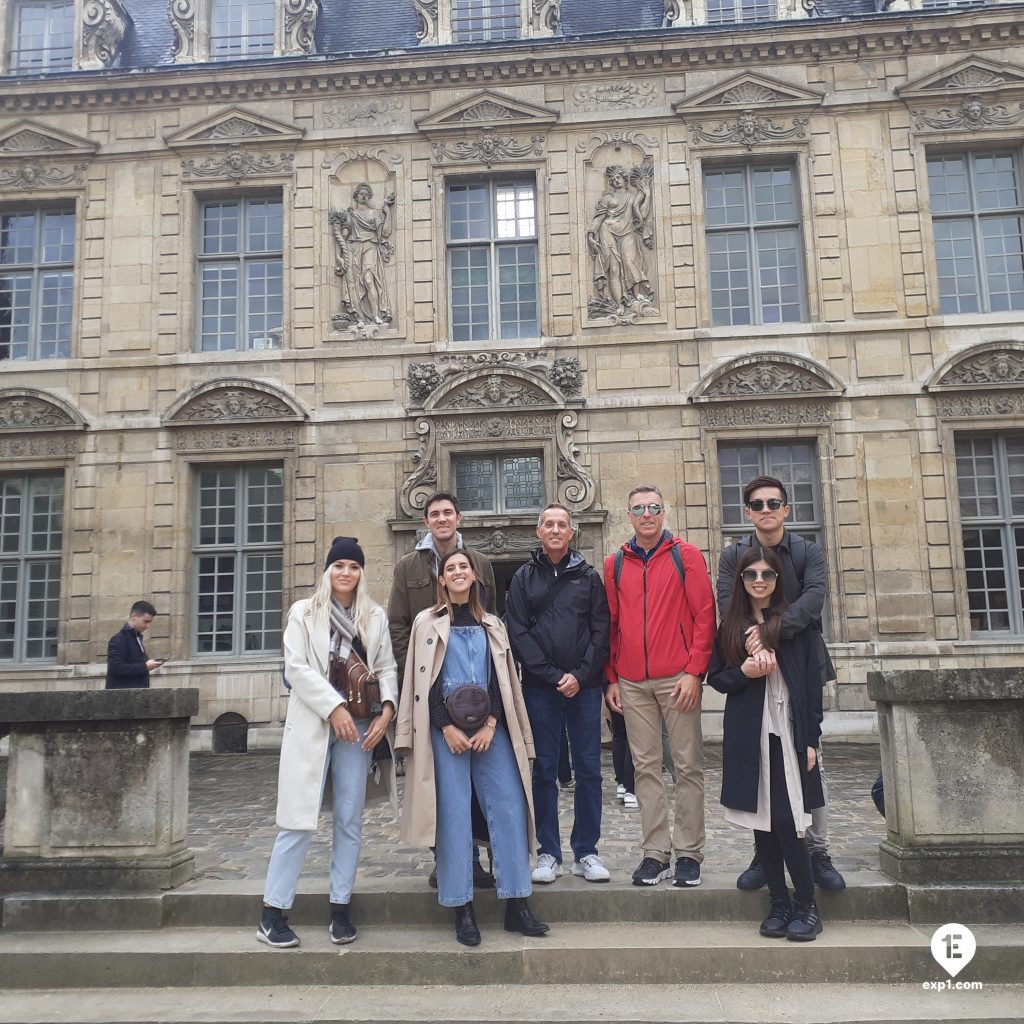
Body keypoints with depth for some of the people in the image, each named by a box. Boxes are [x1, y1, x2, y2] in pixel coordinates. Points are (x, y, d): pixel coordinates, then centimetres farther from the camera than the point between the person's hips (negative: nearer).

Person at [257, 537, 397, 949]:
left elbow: (386, 668, 9)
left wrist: (386, 709, -9)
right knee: (299, 820, -3)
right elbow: (295, 667, -3)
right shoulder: (303, 613, 7)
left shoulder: (375, 616, 12)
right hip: (313, 723, -2)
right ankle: (272, 912, 7)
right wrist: (334, 707, -12)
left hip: (358, 725, 2)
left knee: (349, 821, 6)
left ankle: (340, 908, 17)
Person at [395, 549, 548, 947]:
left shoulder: (492, 626, 15)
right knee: (454, 814, -3)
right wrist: (447, 728, -9)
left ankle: (516, 906, 4)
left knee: (509, 809, -3)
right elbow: (424, 682, 1)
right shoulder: (427, 623, 6)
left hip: (489, 728, 3)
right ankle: (462, 911, 5)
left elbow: (502, 679, 10)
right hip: (445, 730, -3)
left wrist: (490, 724, -5)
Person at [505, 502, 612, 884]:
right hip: (539, 688, 0)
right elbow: (517, 633, -2)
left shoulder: (588, 576, 7)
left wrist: (581, 675, -10)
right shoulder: (524, 578, 6)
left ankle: (586, 852, 17)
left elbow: (601, 629, 2)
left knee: (589, 770, 5)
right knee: (544, 771, 5)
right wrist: (554, 676, -10)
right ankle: (548, 853, 16)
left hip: (585, 687, 1)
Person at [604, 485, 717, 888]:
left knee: (688, 765, 3)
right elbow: (611, 624, 12)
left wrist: (694, 672, -10)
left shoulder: (686, 556, 1)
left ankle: (689, 853, 13)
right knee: (646, 767, 6)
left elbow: (705, 615, -3)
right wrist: (612, 679, 8)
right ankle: (656, 852, 14)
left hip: (678, 679, -3)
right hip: (632, 684, 3)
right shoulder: (614, 564, 10)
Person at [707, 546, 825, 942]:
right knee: (761, 822, 7)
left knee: (787, 823, -7)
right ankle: (779, 903, 20)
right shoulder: (730, 625, 8)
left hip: (788, 734, -3)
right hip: (747, 736, 3)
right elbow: (716, 677, 12)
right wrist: (743, 673, -9)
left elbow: (811, 683, 1)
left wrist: (811, 739, -3)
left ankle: (806, 906, 10)